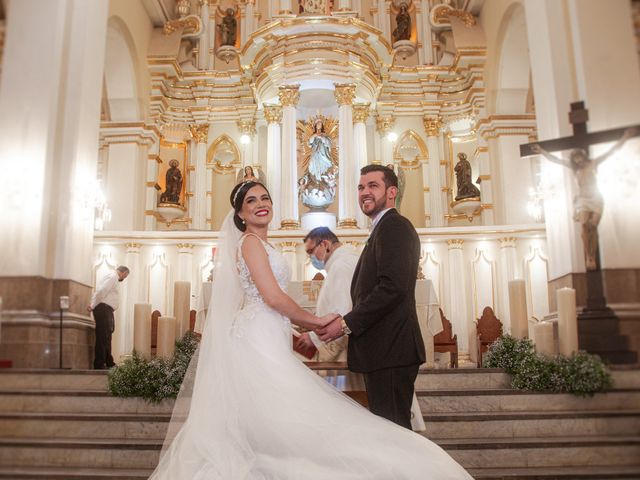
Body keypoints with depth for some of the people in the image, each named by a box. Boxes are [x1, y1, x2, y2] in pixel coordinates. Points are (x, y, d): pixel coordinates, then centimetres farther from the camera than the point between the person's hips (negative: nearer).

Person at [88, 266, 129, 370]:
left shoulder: (113, 277, 22)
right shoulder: (112, 277, -10)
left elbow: (99, 291, 19)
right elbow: (101, 291, -21)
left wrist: (93, 305, 10)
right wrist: (93, 306, -16)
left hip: (106, 310, 11)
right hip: (104, 309, -11)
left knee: (106, 337, 15)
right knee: (103, 337, -8)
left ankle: (109, 363, 23)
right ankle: (99, 365, -5)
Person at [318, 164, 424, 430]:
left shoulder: (393, 226, -10)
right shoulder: (385, 228, 22)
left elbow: (393, 287, -22)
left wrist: (347, 324, -17)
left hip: (390, 350, -10)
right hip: (386, 349, 10)